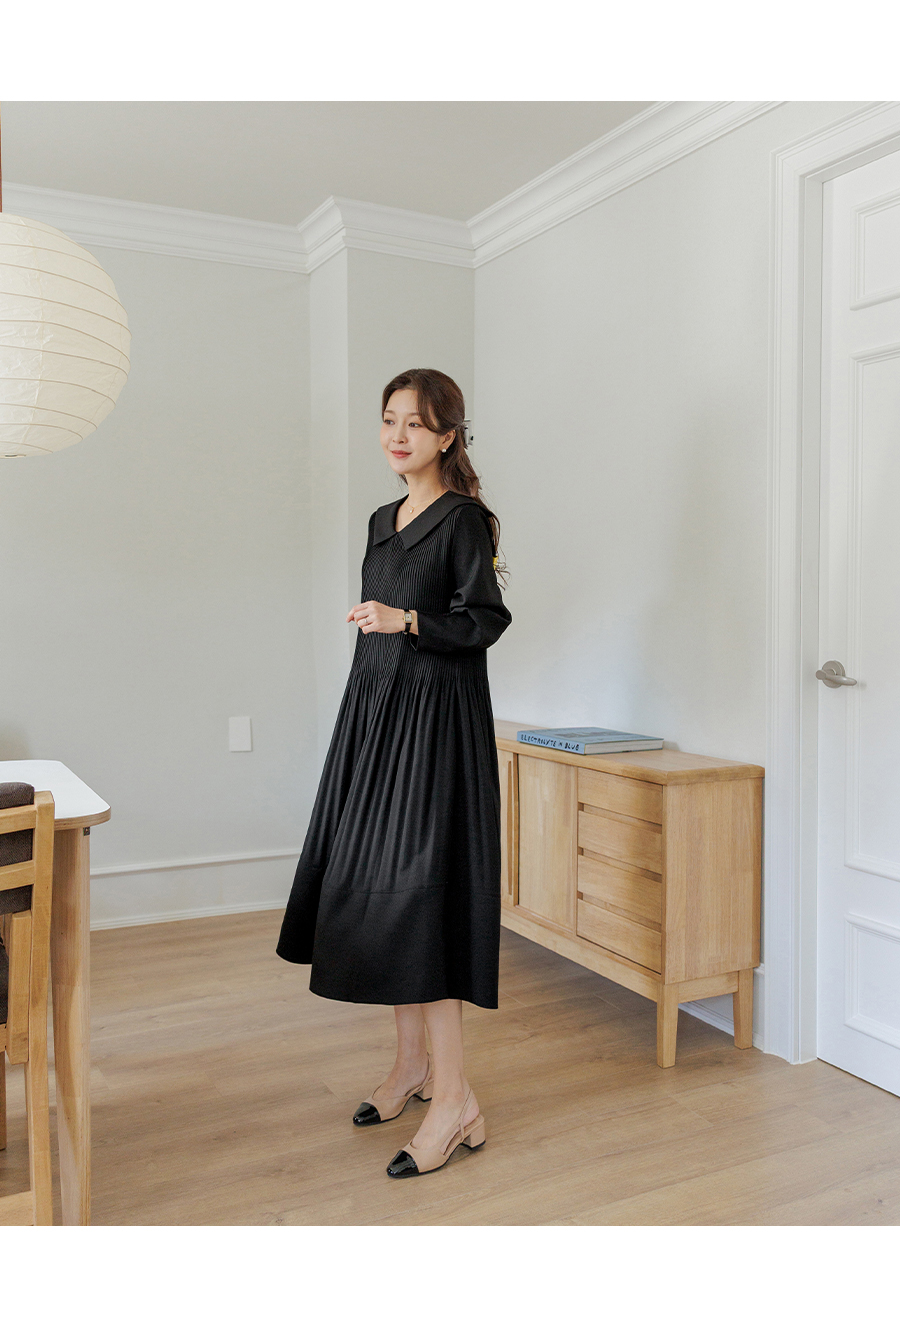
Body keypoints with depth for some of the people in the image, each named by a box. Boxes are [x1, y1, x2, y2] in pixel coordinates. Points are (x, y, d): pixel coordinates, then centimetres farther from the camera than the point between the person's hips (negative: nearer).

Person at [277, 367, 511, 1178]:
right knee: (369, 885, 10)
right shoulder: (384, 521, 17)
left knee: (416, 888, -11)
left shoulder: (463, 518, -7)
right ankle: (413, 1060, 24)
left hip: (436, 720, -8)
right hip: (375, 714, 8)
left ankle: (455, 1097, -2)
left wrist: (408, 621, -26)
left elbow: (487, 619, -14)